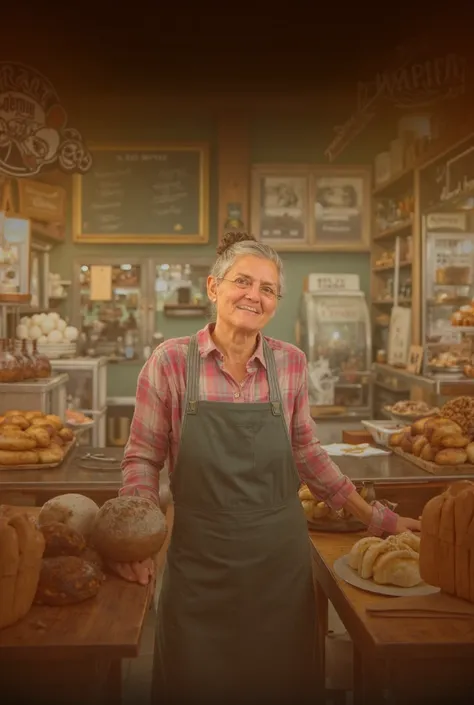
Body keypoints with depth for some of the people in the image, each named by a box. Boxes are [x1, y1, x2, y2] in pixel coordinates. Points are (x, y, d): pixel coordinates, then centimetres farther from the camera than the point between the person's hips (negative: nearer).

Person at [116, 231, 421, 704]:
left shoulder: (290, 363, -2)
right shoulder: (170, 361, -10)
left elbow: (305, 452, 8)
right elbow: (142, 458, -3)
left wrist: (374, 517, 10)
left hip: (280, 561, 2)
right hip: (198, 563, -2)